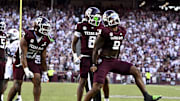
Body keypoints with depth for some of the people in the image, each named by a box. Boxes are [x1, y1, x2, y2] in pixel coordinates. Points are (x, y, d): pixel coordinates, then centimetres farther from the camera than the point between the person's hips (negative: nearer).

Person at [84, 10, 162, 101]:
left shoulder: (121, 32, 7)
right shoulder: (105, 32, -15)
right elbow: (96, 49, -12)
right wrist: (94, 64, -15)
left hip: (114, 61, 7)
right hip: (103, 61, -7)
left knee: (135, 71, -4)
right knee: (96, 88, -17)